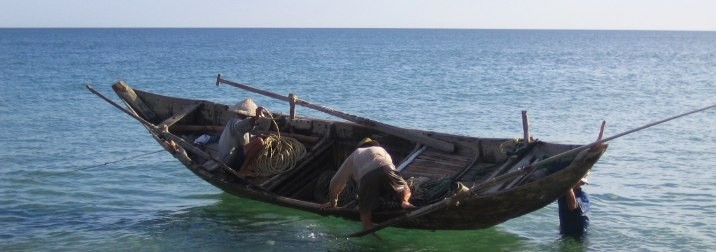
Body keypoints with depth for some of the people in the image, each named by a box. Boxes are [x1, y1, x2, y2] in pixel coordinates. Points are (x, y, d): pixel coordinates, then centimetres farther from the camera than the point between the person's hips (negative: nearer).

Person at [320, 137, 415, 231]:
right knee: (405, 190, 21)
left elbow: (335, 183, 40)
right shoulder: (381, 150, 45)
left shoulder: (353, 156, 40)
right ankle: (404, 202, -9)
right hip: (387, 170, 1)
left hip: (366, 176, -1)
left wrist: (333, 202, 54)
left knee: (366, 213, 7)